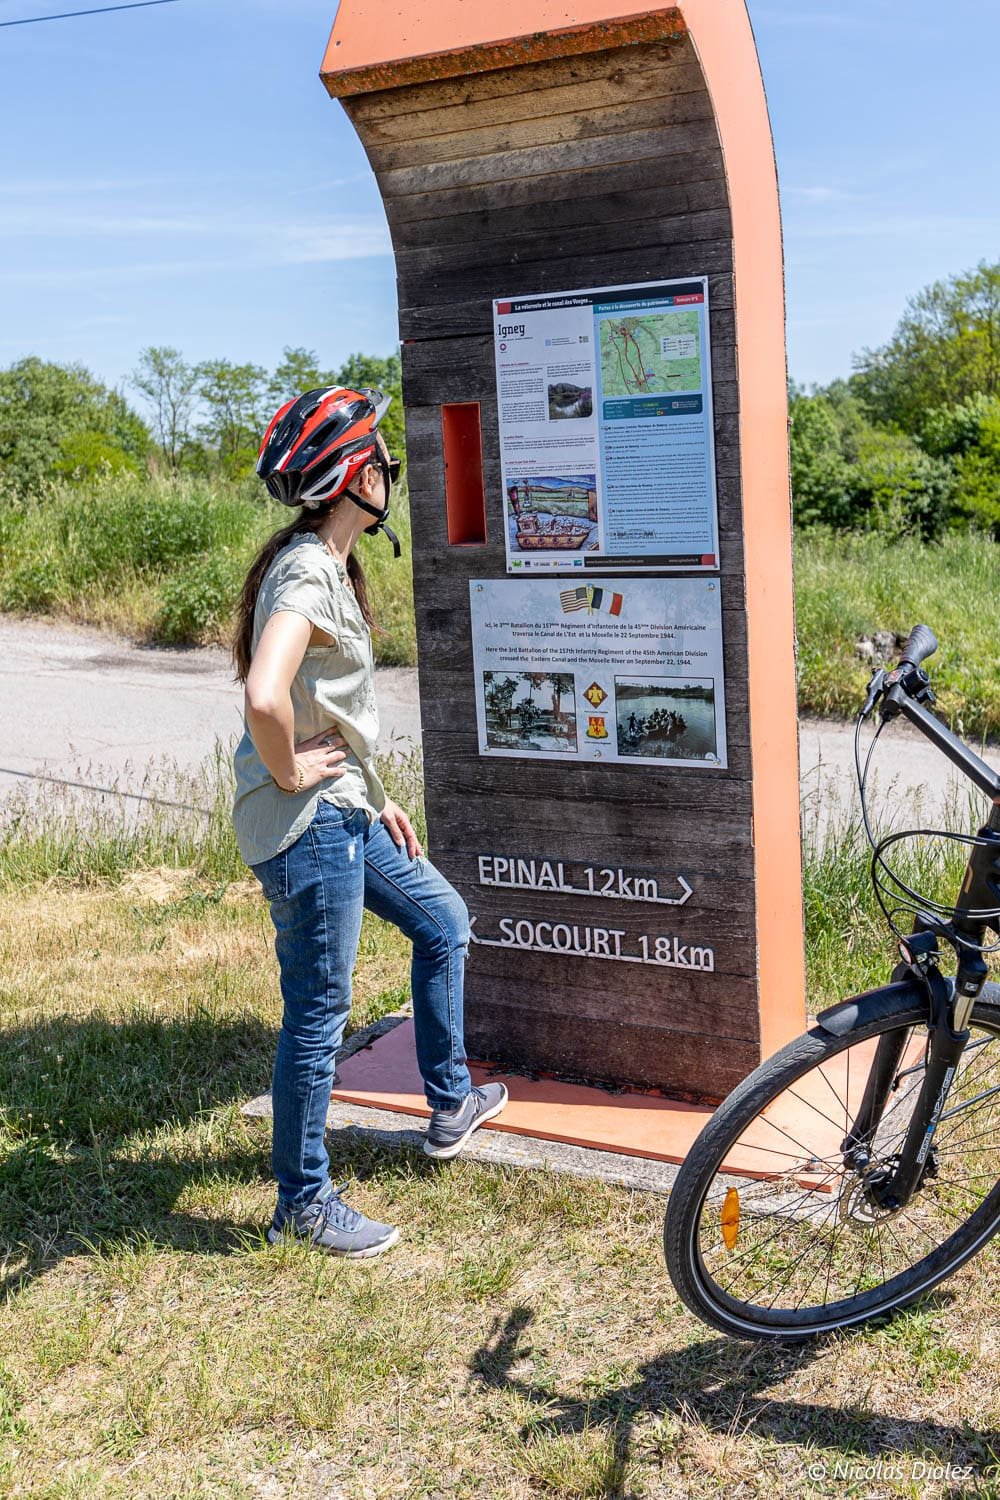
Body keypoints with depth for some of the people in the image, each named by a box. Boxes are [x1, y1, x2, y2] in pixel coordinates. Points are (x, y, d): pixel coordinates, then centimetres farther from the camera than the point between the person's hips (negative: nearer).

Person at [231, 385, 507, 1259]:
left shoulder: (331, 565, 11)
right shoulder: (307, 573, -22)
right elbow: (265, 695, -39)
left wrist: (374, 799, 18)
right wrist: (289, 772, -21)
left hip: (345, 817, 10)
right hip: (306, 828, -10)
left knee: (444, 924, 23)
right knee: (318, 1016, 1)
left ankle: (451, 1105, 40)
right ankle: (303, 1202, 17)